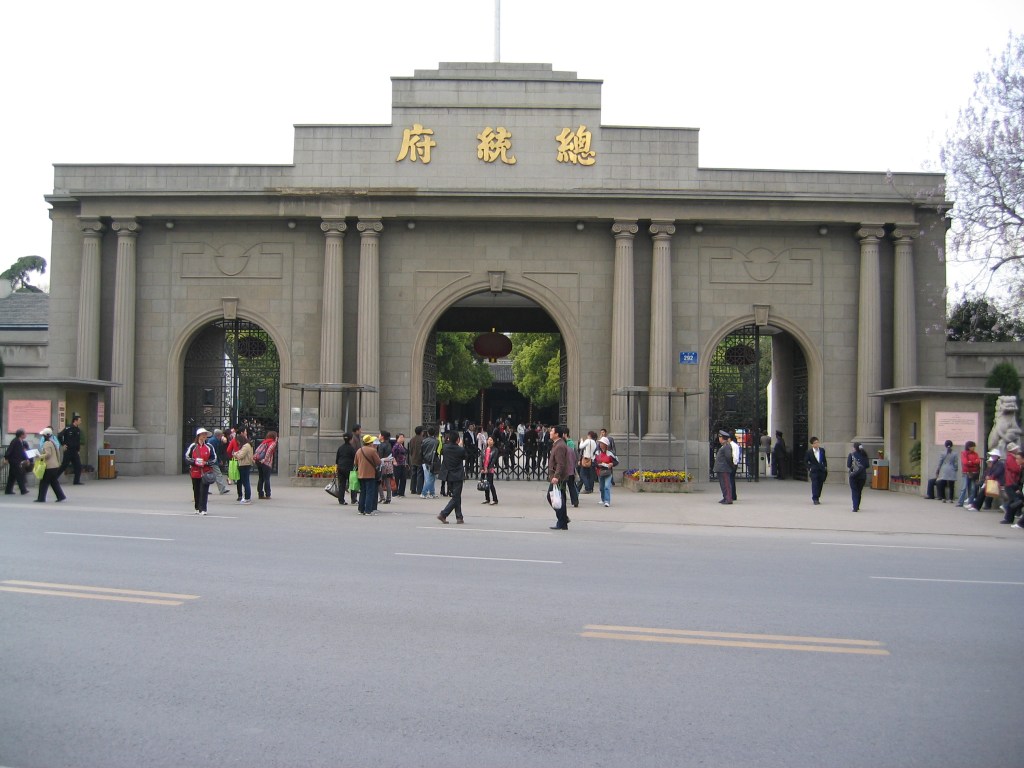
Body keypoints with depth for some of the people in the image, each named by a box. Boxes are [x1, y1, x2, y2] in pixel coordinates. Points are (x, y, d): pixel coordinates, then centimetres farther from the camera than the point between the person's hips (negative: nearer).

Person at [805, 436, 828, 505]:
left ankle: (817, 497, 19)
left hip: (821, 470, 4)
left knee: (820, 484, 7)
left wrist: (825, 467, 9)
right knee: (815, 484, -9)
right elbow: (806, 461, 1)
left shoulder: (822, 450, 3)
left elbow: (824, 459, 14)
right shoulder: (809, 452, -7)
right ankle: (815, 499, -6)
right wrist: (809, 469, -5)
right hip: (814, 470, -4)